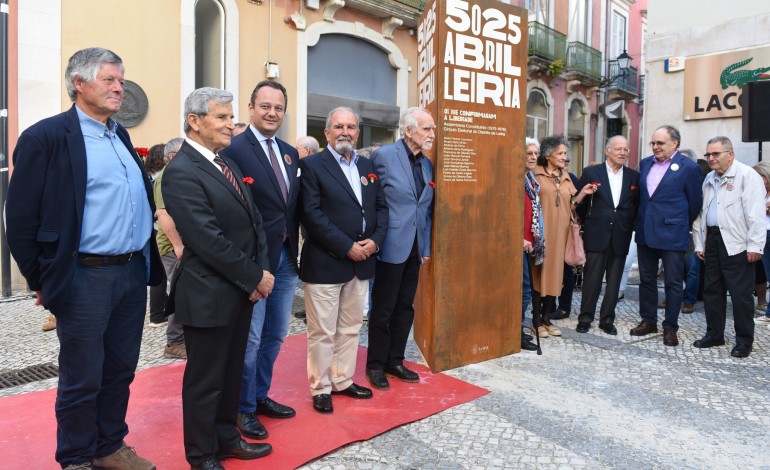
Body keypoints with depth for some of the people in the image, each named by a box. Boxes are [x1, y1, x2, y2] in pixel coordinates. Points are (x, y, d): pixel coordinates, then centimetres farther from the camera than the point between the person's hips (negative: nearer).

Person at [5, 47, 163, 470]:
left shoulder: (120, 135, 13)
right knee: (82, 379, 8)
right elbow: (20, 219, -8)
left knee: (120, 371, 17)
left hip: (134, 272, 7)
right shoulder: (46, 137, -9)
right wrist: (42, 281, -4)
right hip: (85, 278, -6)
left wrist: (146, 261, 13)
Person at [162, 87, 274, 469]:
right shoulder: (181, 173, -17)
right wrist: (256, 278, -15)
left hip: (240, 290, 8)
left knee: (231, 372, 20)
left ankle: (226, 437, 38)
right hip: (208, 295, -8)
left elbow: (253, 222, 10)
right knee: (205, 379, 9)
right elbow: (209, 240, -23)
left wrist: (260, 270, -3)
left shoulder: (227, 164, 11)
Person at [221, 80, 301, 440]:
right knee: (249, 338, 5)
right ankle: (243, 408, 24)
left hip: (286, 256, 8)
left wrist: (294, 245, 7)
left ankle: (260, 396, 36)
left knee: (275, 335, 18)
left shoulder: (290, 153, 12)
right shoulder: (234, 149, -12)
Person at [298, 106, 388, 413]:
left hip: (361, 262, 6)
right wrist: (347, 247, -18)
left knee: (350, 328, 17)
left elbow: (380, 207, 12)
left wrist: (375, 240, -6)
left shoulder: (367, 166, 13)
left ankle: (343, 380, 32)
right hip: (324, 263, -6)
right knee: (322, 332, 4)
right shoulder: (312, 165, -6)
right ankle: (320, 388, 21)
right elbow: (311, 214, -16)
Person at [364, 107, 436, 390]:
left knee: (405, 308, 14)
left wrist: (426, 247, 10)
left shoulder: (427, 164, 11)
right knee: (383, 310, 5)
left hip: (416, 248, 7)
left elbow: (427, 209, 13)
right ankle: (375, 365, 21)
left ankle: (395, 361, 29)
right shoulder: (383, 155, -10)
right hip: (392, 246, -7)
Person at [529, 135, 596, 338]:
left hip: (559, 233, 6)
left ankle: (546, 318, 18)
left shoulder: (565, 177, 14)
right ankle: (536, 321, 7)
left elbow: (570, 204, 13)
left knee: (555, 273, 8)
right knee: (538, 274, -2)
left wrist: (583, 193, -2)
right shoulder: (536, 174, -3)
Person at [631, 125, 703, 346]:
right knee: (646, 279, 12)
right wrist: (642, 221, 13)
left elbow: (695, 202, -1)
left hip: (672, 234, -5)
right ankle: (648, 321, 25)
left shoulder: (689, 167, -7)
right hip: (645, 232, 5)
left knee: (673, 282, 3)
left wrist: (683, 225, 7)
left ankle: (670, 327, 14)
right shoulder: (645, 163, 9)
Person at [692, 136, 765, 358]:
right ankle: (714, 334, 24)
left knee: (741, 294, -1)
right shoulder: (709, 179, 15)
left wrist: (755, 245, -17)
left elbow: (756, 213, -13)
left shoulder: (747, 175, -7)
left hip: (736, 243, -7)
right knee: (711, 290, 12)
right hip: (712, 239, 7)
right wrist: (699, 243, 13)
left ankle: (744, 340, 11)